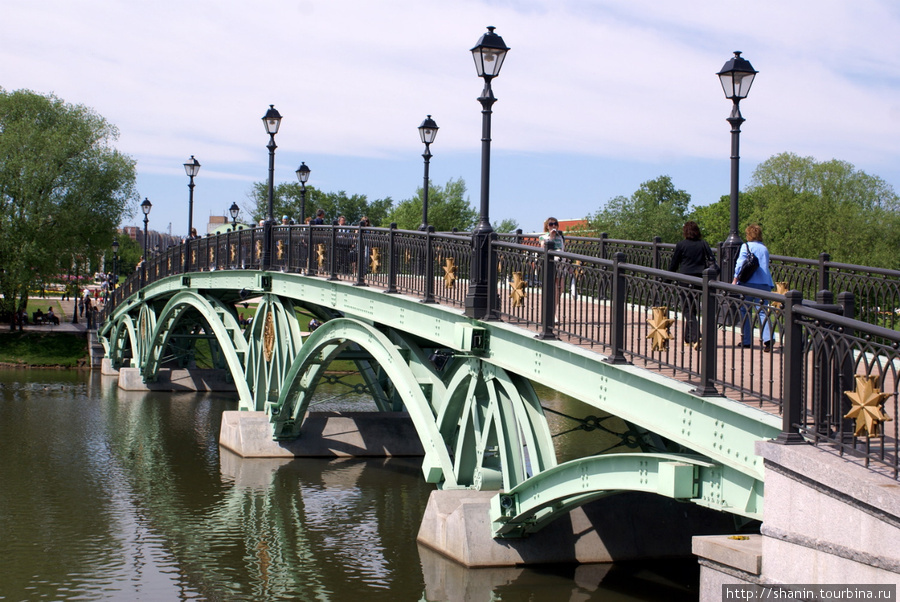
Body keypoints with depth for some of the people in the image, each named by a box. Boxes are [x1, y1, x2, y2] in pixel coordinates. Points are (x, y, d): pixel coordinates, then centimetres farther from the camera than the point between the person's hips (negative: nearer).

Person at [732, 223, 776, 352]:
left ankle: (746, 340, 13)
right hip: (764, 283, 4)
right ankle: (768, 339, -21)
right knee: (762, 311, -1)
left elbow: (740, 263, -8)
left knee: (744, 311, 10)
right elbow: (766, 265, 20)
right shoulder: (764, 248, 17)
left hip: (748, 282, -4)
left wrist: (735, 279, -6)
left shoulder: (746, 246, 1)